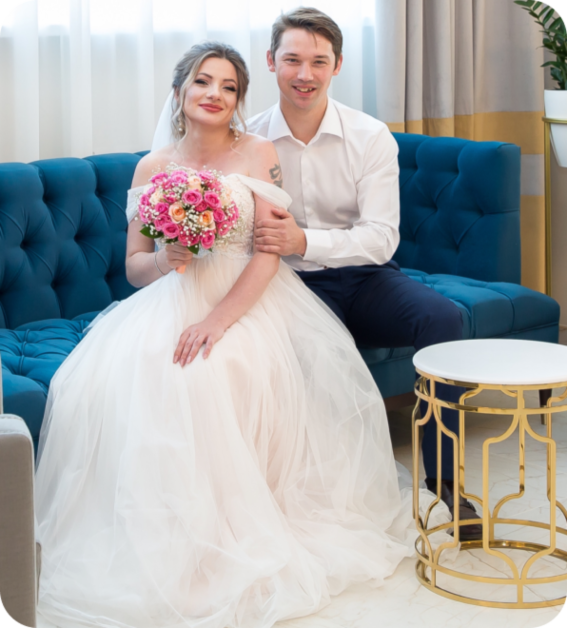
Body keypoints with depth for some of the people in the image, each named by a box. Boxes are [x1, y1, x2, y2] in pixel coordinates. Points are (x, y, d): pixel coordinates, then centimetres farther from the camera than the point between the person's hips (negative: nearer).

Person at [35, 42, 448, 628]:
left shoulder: (258, 153, 1)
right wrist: (164, 259, -13)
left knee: (216, 372, -35)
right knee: (113, 376, -25)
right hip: (173, 299, 3)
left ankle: (238, 530, -17)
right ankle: (156, 536, -10)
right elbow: (134, 266, 11)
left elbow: (269, 253, -8)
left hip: (249, 298, -3)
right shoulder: (151, 168, 9)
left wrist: (219, 318, -22)